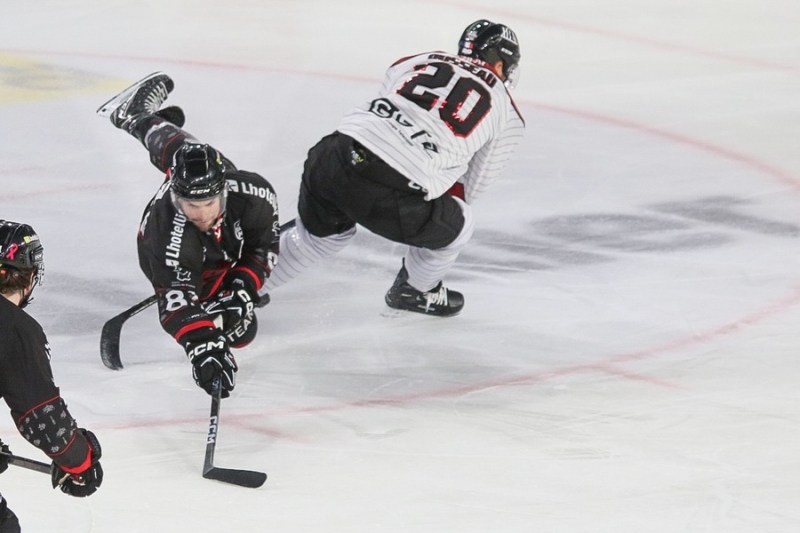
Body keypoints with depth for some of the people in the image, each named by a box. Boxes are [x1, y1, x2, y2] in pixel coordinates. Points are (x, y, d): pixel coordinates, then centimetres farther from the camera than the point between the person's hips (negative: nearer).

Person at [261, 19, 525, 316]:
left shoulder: (414, 62, 24)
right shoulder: (507, 115, 16)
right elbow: (472, 187, 25)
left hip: (332, 157, 5)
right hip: (390, 196, -5)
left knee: (318, 234, 35)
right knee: (456, 226, 27)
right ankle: (416, 291, 46)